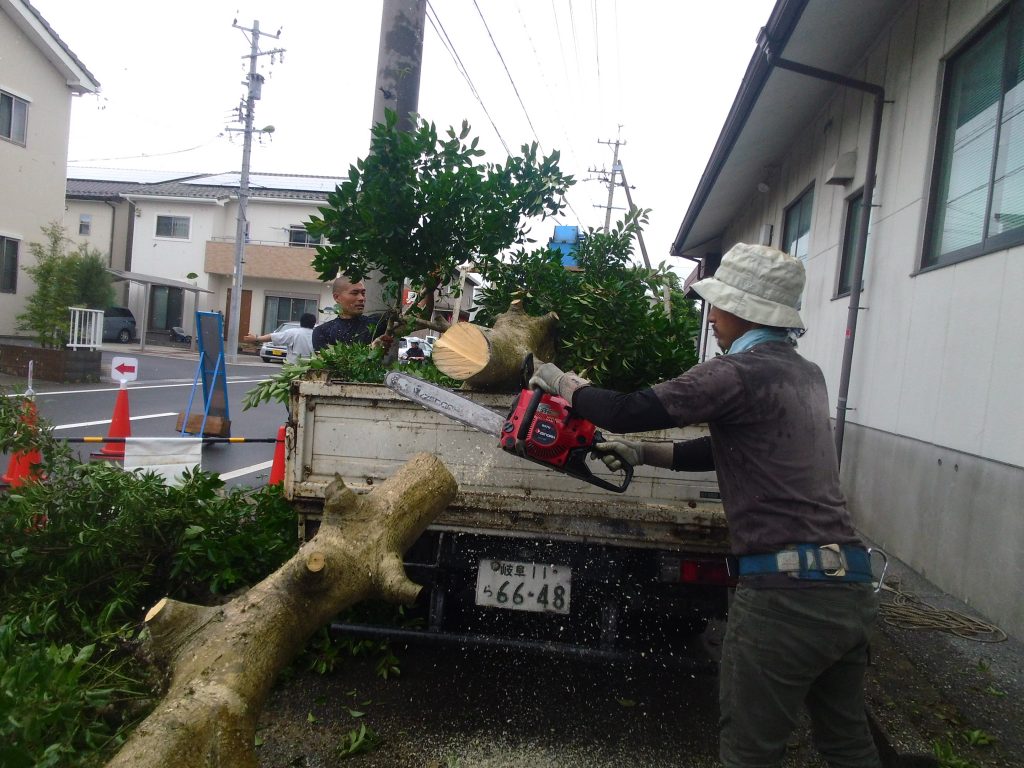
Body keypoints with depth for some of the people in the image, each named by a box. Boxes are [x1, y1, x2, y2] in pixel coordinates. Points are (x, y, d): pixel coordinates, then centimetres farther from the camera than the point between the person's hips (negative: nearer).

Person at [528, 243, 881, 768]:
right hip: (851, 587, 8)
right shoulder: (806, 374, 14)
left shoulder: (741, 372, -12)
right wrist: (643, 454, 23)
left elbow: (629, 412, -11)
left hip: (784, 593, -8)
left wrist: (564, 383, 7)